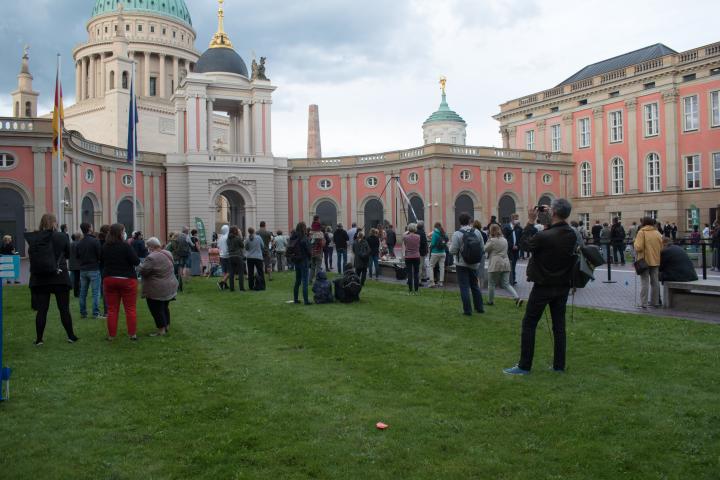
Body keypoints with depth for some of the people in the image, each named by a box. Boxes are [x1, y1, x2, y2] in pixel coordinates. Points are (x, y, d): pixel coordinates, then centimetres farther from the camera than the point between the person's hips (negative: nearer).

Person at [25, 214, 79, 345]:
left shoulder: (33, 239, -3)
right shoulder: (62, 237, -7)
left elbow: (30, 255, 8)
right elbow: (68, 254, 5)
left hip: (39, 279, 2)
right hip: (60, 277, -2)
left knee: (41, 310, 6)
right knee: (64, 309, 6)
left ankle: (39, 339, 10)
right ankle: (71, 336, 11)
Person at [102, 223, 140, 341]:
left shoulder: (105, 247, 1)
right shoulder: (125, 246, -15)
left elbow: (102, 262, 14)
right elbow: (136, 261, -14)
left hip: (109, 279, 4)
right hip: (127, 279, -4)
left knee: (112, 309, 9)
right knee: (130, 308, 4)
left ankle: (111, 335, 11)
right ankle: (132, 334, 6)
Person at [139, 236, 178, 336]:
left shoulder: (151, 257, -22)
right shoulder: (168, 254, 5)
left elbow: (142, 271, -19)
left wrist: (140, 265, 0)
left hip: (156, 290, -8)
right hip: (170, 286, 8)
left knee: (156, 310, 3)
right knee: (165, 307, 20)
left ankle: (161, 330, 7)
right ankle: (167, 326, 28)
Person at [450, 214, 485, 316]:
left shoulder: (457, 234, -16)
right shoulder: (477, 232, -3)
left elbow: (453, 251, -15)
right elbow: (483, 248, 1)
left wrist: (450, 244, 5)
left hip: (461, 265, -4)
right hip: (474, 264, 4)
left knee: (464, 287, 2)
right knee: (475, 285, 18)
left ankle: (467, 310, 3)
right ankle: (479, 307, 25)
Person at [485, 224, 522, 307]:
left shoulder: (492, 241, -11)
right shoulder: (504, 240, 13)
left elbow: (485, 250, -2)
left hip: (495, 265, -7)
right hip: (506, 264, 7)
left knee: (491, 284, 8)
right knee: (506, 284, 9)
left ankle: (490, 301, 17)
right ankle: (517, 298, -6)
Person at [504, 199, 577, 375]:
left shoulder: (544, 236, -23)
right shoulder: (572, 235, -2)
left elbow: (525, 244, -8)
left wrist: (531, 221, -2)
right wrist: (549, 220, 10)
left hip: (543, 287, -6)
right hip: (563, 286, 6)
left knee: (528, 325, 2)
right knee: (559, 325, 12)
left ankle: (524, 366, 3)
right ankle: (559, 365, 18)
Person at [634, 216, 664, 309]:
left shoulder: (641, 232, -11)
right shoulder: (657, 233, 6)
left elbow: (638, 247, -18)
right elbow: (661, 247, 8)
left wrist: (635, 242, 0)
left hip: (645, 260, -5)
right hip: (655, 261, 5)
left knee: (644, 283, -2)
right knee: (655, 281, 14)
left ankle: (643, 303, -3)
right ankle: (655, 302, 20)